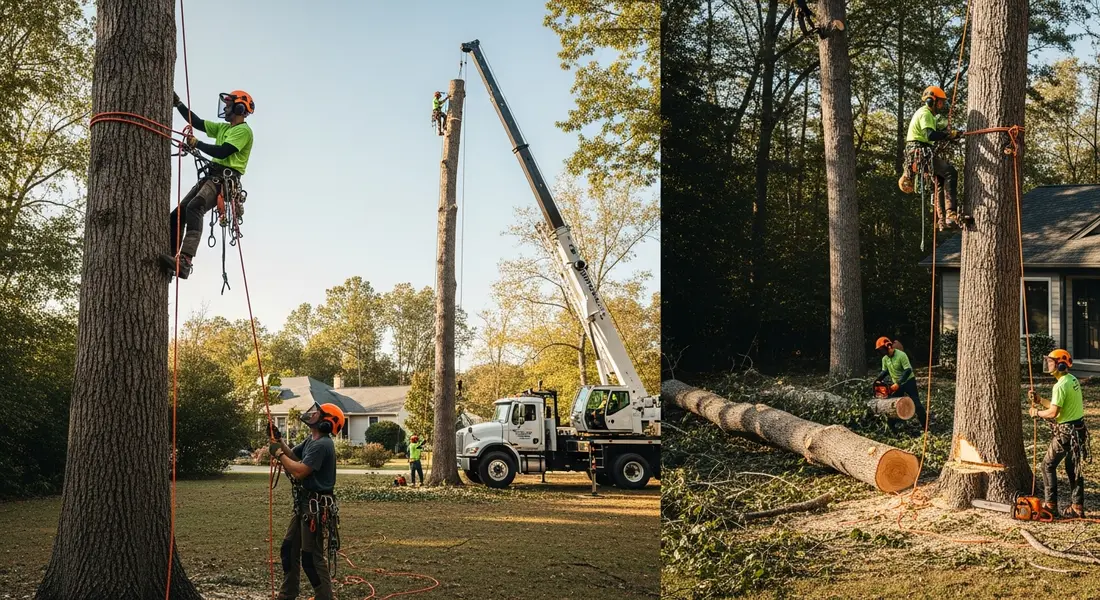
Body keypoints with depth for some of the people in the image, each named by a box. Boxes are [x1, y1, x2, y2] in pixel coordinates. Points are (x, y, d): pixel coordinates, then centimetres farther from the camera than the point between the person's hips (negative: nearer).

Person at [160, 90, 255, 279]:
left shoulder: (244, 130, -4)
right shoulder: (224, 128, 26)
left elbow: (222, 152, -16)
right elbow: (197, 122, 25)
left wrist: (196, 144, -9)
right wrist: (178, 103, 21)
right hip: (210, 176, 10)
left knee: (194, 208, -33)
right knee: (176, 215, 2)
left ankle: (185, 261, -47)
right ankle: (171, 259, 2)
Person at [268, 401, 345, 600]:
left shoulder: (321, 445, -22)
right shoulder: (311, 440, 11)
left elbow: (299, 471, -26)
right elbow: (293, 455, 17)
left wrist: (278, 453, -14)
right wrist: (279, 440, 2)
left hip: (315, 507, -11)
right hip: (304, 504, 11)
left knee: (311, 557, -5)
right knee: (289, 549, 19)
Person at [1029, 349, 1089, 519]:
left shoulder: (1060, 385, -20)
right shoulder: (1073, 380, 10)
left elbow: (1053, 412, -24)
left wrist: (1036, 412, -7)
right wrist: (1039, 400, 13)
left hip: (1066, 432, -9)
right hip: (1078, 430, 9)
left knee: (1048, 465, 2)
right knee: (1074, 468, 12)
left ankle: (1050, 504, 4)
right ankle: (1077, 507, 14)